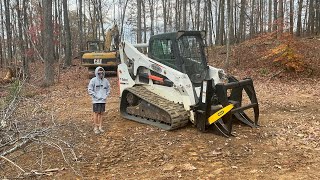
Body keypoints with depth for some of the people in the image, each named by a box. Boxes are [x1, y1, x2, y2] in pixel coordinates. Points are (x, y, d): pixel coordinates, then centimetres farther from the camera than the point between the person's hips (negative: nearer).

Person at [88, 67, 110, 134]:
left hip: (103, 100, 4)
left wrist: (106, 96, 1)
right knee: (96, 113, 0)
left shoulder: (105, 80, 5)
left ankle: (100, 127, 19)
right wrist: (96, 96, -12)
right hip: (96, 100, -4)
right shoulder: (93, 80, -7)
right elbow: (90, 90, -7)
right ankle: (96, 127, 9)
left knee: (101, 113, 10)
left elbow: (108, 89, 15)